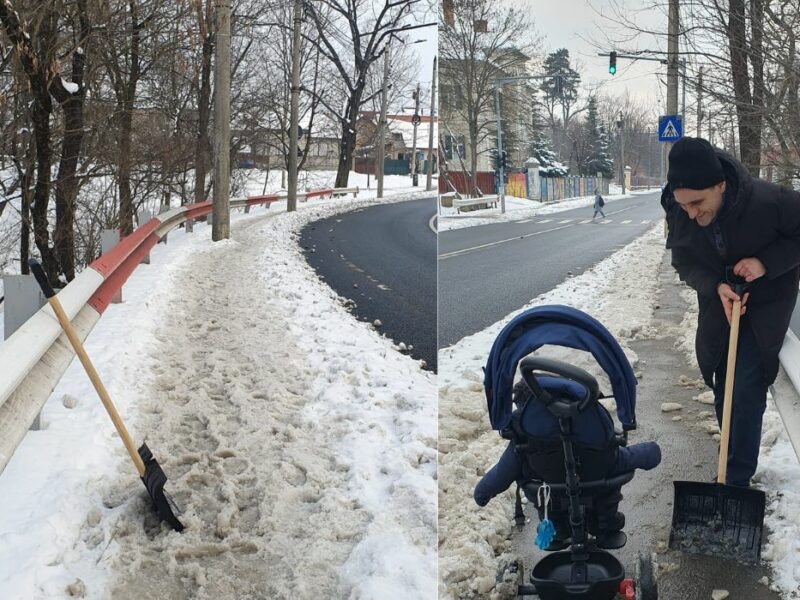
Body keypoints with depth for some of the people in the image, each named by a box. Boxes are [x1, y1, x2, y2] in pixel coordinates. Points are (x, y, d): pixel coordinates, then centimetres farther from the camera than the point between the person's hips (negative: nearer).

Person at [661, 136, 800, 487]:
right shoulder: (678, 214, -20)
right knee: (723, 391, 13)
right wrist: (716, 286, -27)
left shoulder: (770, 202, -33)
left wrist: (766, 262, -31)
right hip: (718, 308, 4)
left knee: (747, 392, -11)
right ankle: (737, 465, 31)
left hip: (765, 309, -4)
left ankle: (738, 482, -3)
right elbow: (685, 263, -8)